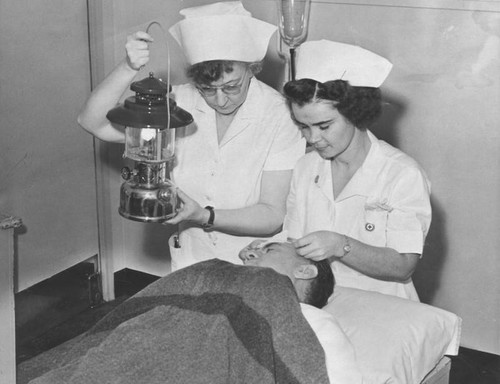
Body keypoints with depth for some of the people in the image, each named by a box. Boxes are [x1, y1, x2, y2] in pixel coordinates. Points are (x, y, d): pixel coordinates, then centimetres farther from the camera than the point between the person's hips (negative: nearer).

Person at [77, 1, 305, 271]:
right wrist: (129, 68, -25)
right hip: (190, 264, 6)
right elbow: (93, 123, -12)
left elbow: (273, 216, -14)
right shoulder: (180, 102, -7)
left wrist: (204, 216, -28)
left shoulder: (279, 115, -16)